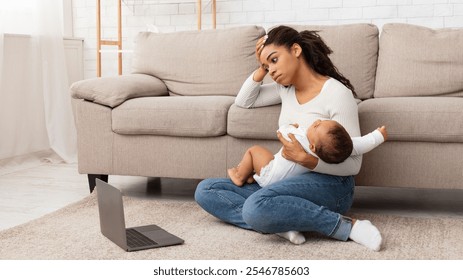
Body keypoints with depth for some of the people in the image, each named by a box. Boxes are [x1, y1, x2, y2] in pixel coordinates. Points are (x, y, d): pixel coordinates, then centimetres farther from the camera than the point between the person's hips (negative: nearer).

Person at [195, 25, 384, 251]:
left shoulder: (337, 93, -12)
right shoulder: (285, 88, 10)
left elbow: (353, 164, -14)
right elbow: (243, 101, 23)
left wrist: (306, 159, -27)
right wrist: (261, 69, 8)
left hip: (329, 183, -8)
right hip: (288, 180, 8)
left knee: (257, 207, -37)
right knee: (205, 190, -5)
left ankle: (346, 226, -22)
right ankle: (281, 222, -20)